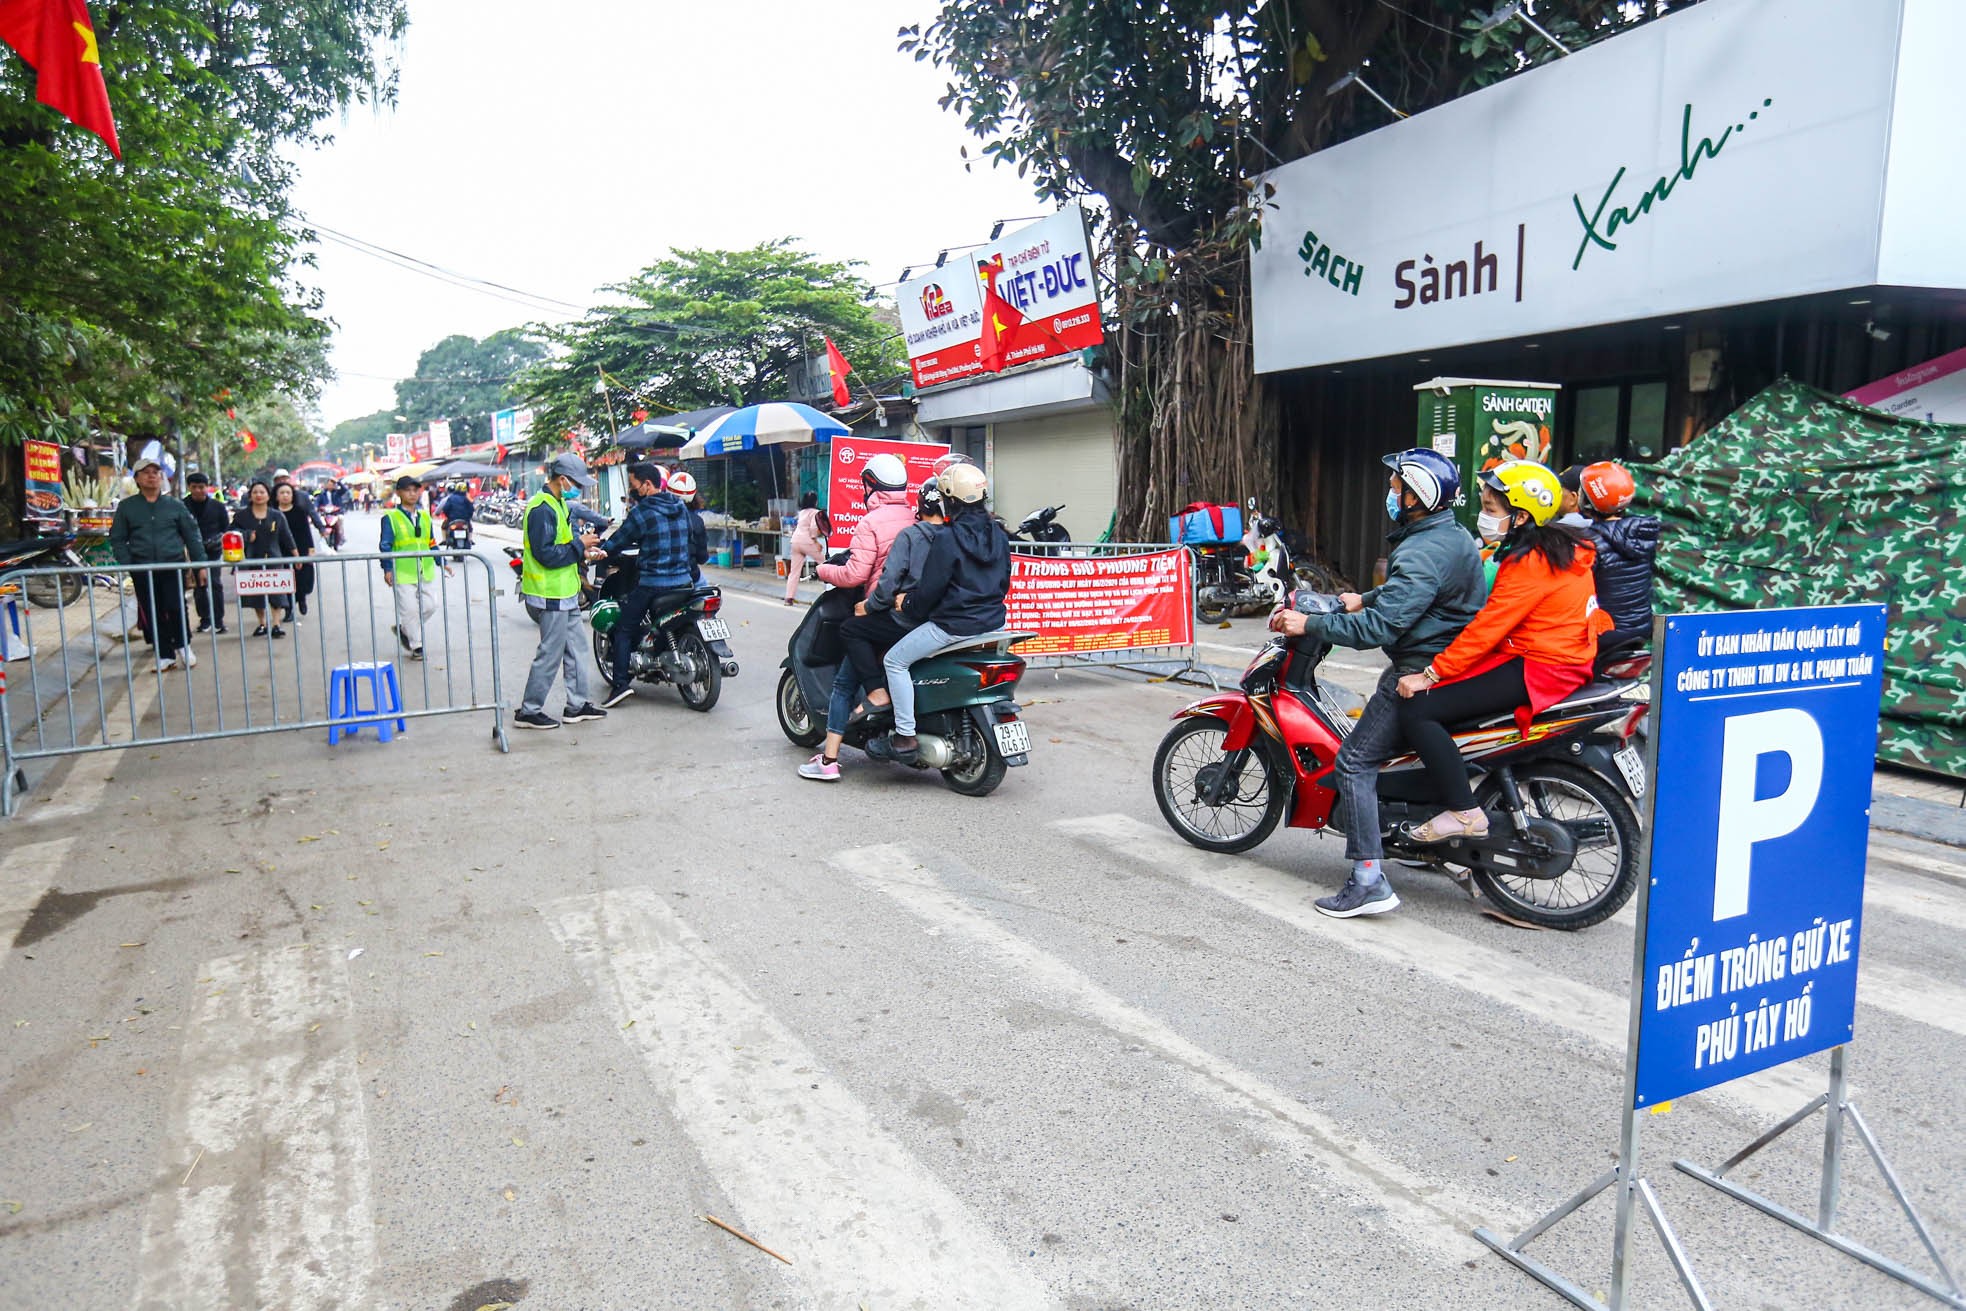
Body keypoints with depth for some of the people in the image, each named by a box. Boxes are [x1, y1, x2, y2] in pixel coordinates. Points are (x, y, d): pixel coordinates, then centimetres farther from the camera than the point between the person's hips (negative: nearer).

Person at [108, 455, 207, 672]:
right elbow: (117, 539, 9)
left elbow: (192, 535, 10)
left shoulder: (175, 505, 9)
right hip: (143, 570, 1)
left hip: (173, 566, -1)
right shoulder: (126, 507, 9)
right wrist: (127, 565, -4)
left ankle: (182, 645, 10)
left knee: (176, 607, -13)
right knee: (154, 614, 4)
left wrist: (200, 564, 4)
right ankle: (165, 655, 13)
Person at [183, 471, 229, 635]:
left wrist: (220, 539, -11)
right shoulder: (183, 506, 0)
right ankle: (205, 619, 16)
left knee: (215, 583, -5)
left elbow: (226, 528, 8)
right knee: (199, 585, 6)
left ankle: (218, 620, 1)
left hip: (213, 550, -1)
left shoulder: (217, 506, 2)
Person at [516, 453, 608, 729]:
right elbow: (546, 554, -24)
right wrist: (579, 545, -16)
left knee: (575, 648, 15)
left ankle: (577, 705, 24)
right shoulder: (542, 509, -19)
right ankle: (529, 711, 7)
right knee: (550, 654, -3)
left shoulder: (558, 504, 14)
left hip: (565, 593, 10)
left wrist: (584, 551, 5)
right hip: (550, 595, -10)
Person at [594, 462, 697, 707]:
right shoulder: (681, 508, 7)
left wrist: (600, 551, 14)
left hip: (651, 583, -6)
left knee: (623, 629, 3)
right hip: (684, 581, 6)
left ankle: (620, 682, -6)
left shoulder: (641, 513, -12)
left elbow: (618, 542, -3)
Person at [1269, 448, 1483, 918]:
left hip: (1422, 671, -11)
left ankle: (1369, 882, -11)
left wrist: (1310, 624, -22)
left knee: (1355, 762, -8)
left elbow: (1380, 628, -27)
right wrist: (1365, 599, 25)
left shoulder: (1421, 554, -22)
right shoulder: (1453, 534, 11)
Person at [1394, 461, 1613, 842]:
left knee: (1416, 710, -18)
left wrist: (1430, 674, -21)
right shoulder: (1556, 547, 14)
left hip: (1536, 669, -11)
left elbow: (1490, 625, -22)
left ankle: (1464, 813, -17)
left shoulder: (1530, 562, -17)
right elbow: (1497, 618, 18)